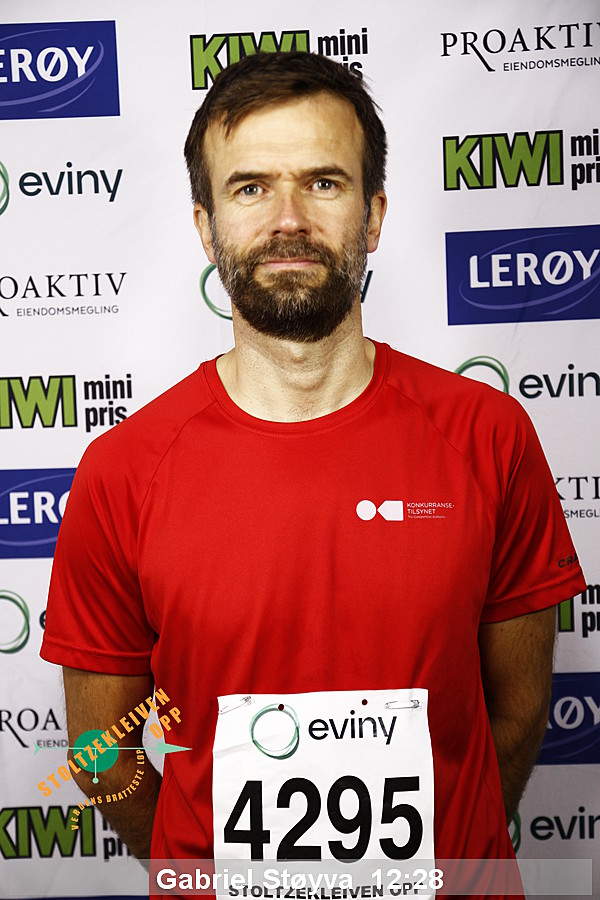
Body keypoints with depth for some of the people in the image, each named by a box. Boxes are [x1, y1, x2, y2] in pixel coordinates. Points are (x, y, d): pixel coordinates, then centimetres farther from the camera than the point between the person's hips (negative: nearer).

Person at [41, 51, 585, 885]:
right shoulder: (122, 473, -16)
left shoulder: (487, 436, -15)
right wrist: (208, 865, 3)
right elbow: (102, 748, -5)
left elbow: (518, 704, -4)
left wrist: (456, 845, 2)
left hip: (446, 869, 1)